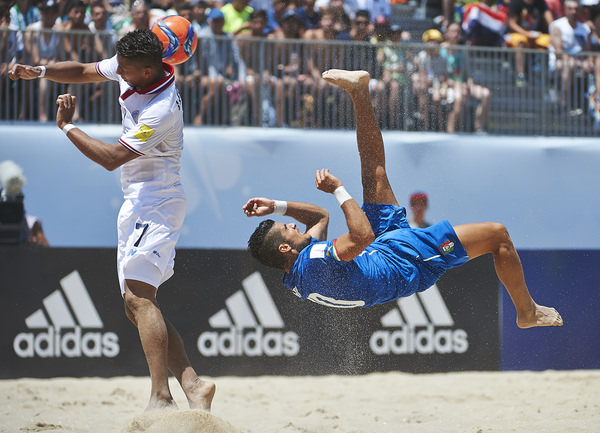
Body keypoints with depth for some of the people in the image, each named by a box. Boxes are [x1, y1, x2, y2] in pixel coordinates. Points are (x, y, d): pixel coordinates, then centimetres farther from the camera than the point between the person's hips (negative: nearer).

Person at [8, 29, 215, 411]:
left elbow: (112, 158, -21)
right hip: (138, 204, 10)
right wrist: (39, 71, 2)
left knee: (138, 294, -24)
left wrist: (67, 126, -12)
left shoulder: (162, 109, -24)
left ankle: (161, 397, -33)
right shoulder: (131, 68, 3)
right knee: (137, 305, 5)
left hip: (156, 203, -10)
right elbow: (84, 72, 18)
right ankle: (192, 385, 0)